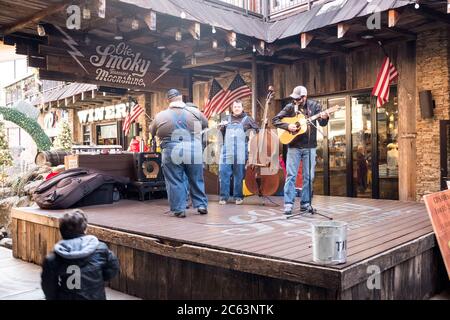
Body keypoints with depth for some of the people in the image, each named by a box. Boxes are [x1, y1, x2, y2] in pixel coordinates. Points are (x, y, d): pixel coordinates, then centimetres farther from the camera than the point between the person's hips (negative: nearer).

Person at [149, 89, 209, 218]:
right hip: (194, 152, 2)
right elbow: (205, 124, 21)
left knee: (175, 182, 7)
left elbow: (152, 132, 16)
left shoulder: (161, 116, 1)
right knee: (197, 180, 15)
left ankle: (179, 209, 9)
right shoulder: (195, 112, 4)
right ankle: (201, 205, 21)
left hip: (172, 153, -1)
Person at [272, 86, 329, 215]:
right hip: (294, 146, -1)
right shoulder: (290, 107, 1)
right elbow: (275, 120, 2)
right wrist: (287, 126, -13)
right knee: (291, 175, -3)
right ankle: (288, 204, 0)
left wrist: (324, 118, -25)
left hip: (310, 146, 1)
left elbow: (322, 123, -2)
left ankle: (306, 203, 14)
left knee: (309, 176, 4)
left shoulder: (314, 106, 2)